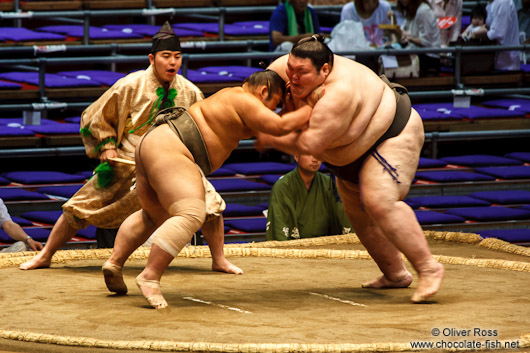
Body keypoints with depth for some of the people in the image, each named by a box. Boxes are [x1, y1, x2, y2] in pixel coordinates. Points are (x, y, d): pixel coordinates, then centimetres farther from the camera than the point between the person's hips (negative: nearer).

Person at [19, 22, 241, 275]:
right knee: (80, 209, -1)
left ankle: (219, 261, 1)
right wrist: (106, 145, -9)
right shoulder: (130, 86, -11)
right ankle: (44, 256, 17)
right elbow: (96, 117, 2)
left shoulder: (190, 93, -4)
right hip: (125, 165, -1)